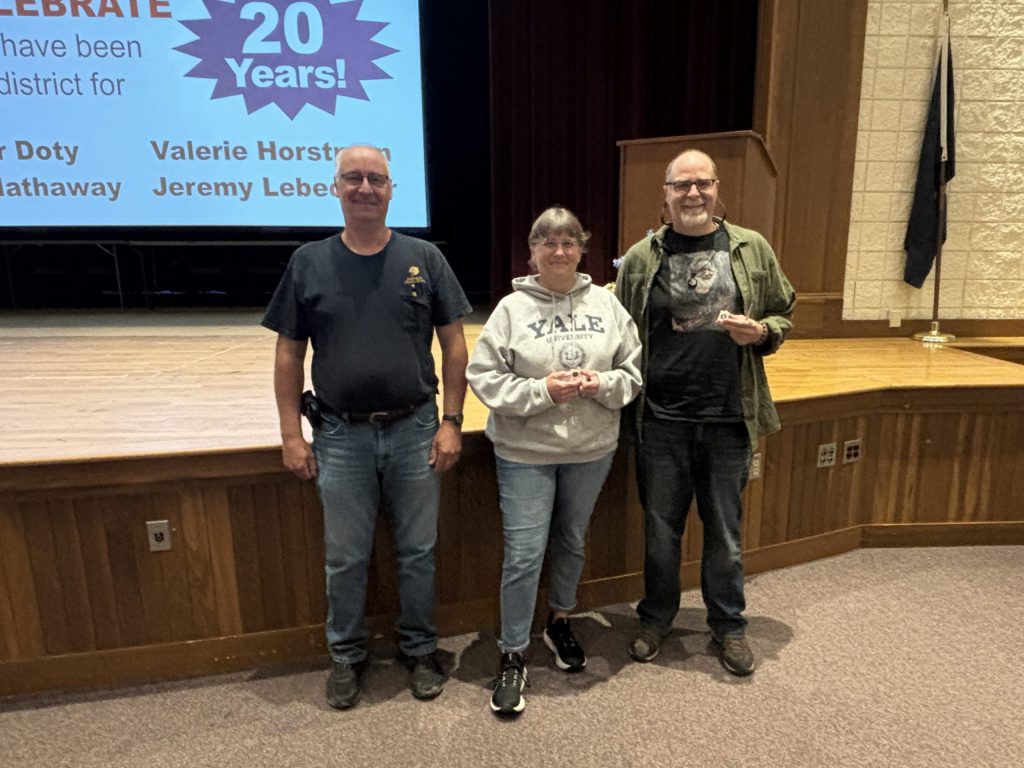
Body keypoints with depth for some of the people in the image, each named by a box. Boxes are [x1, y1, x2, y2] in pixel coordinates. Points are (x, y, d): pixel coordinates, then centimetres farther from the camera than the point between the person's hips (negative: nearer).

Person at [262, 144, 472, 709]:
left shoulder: (423, 258, 1)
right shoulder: (309, 262, 2)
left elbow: (453, 344, 2)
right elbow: (289, 354, 3)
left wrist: (451, 421, -4)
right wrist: (291, 435, -1)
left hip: (414, 430, 0)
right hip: (341, 435, 0)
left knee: (418, 552, 13)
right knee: (345, 559, 13)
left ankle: (419, 651, 35)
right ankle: (346, 656, 35)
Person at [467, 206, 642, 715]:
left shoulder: (606, 304, 0)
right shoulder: (511, 308, -7)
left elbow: (633, 371, 3)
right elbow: (484, 378, -10)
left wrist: (601, 384, -17)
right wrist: (543, 390, -20)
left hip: (592, 449, 4)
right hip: (525, 452, -3)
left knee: (573, 542, 20)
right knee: (524, 554, 0)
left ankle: (560, 623, 44)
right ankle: (513, 656, 18)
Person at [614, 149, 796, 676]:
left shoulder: (752, 249, 4)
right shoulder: (641, 257, 2)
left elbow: (783, 315, 13)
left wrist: (760, 331, -10)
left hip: (729, 418, 1)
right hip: (660, 419, 0)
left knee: (725, 531, 14)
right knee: (660, 528, 14)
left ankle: (728, 624, 35)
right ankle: (656, 618, 35)